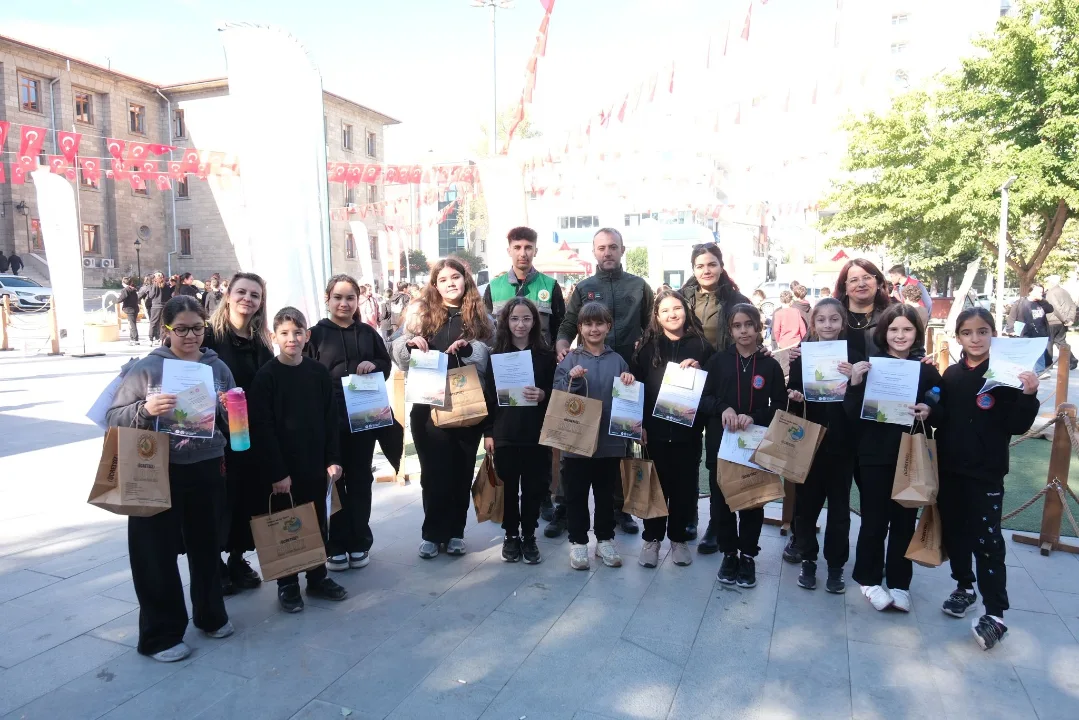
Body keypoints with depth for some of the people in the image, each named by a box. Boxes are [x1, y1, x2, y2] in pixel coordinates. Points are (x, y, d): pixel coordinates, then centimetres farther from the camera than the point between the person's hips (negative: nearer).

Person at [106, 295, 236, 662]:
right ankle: (160, 633, 19)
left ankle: (211, 614, 34)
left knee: (206, 545, 14)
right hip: (159, 473, -2)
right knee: (157, 553, 3)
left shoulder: (218, 367, 5)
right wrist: (145, 409, -24)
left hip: (208, 470, 3)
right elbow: (113, 417, -6)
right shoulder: (147, 367, -4)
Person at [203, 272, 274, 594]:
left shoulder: (261, 343, 8)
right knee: (219, 500, 5)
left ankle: (238, 559, 30)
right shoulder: (209, 336, -8)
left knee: (249, 498, 12)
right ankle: (215, 565, 23)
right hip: (217, 434, -5)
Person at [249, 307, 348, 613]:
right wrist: (276, 471, -15)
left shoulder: (319, 372, 2)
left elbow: (330, 419, 5)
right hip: (282, 467, -3)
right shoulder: (266, 375, -9)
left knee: (317, 522, 13)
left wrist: (333, 459, -1)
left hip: (315, 464, 4)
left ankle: (318, 578, 28)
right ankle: (287, 585, 23)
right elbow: (262, 427, -12)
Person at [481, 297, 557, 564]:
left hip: (536, 433, 0)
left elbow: (556, 393, 3)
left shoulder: (546, 355, 0)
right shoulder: (496, 354, 2)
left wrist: (542, 395, -18)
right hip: (504, 433, 1)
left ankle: (529, 536, 22)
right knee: (508, 487, 9)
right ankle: (511, 535, 24)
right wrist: (487, 431, 0)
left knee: (533, 487, 7)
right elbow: (488, 395, 3)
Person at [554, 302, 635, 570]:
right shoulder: (570, 359, -2)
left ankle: (605, 540, 28)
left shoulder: (617, 360, 6)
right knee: (576, 494, 8)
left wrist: (629, 383, -10)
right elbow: (556, 395, -8)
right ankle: (578, 542, 21)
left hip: (609, 438, 2)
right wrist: (571, 379, -24)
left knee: (606, 493, 14)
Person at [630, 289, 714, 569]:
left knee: (684, 486, 10)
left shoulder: (701, 345, 2)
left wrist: (698, 370, -14)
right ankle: (652, 538, 22)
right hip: (656, 429, 0)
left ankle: (679, 538, 26)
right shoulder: (648, 346, 1)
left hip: (688, 429, 1)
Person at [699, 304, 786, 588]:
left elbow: (780, 406, -1)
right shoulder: (717, 361, 2)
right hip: (721, 442, 1)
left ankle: (748, 556, 24)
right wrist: (723, 408, -17)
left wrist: (754, 417, -17)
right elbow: (702, 398, 2)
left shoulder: (770, 365, 1)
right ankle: (728, 553, 24)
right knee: (722, 499, 7)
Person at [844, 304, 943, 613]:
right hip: (875, 455, -2)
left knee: (904, 521, 10)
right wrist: (855, 384, -24)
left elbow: (941, 414, 7)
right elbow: (852, 414, -8)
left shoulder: (927, 370, 2)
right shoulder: (870, 365, -4)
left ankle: (899, 583, 24)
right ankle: (869, 579, 21)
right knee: (874, 520, 5)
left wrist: (929, 412, -15)